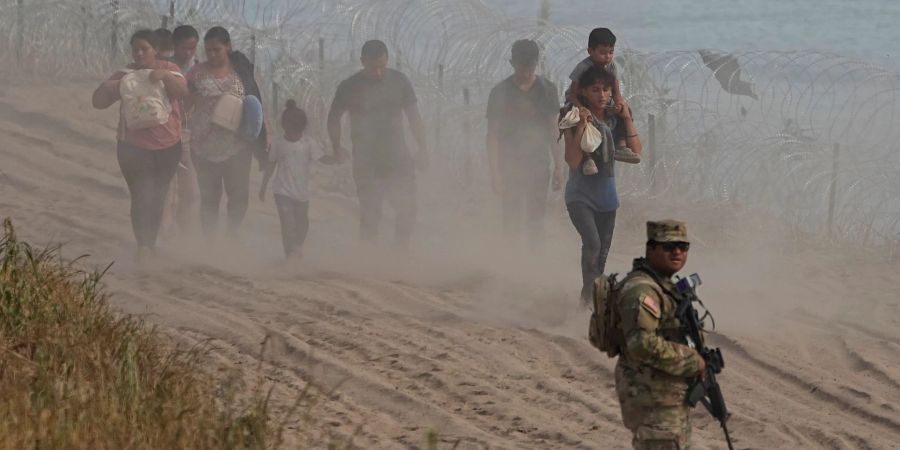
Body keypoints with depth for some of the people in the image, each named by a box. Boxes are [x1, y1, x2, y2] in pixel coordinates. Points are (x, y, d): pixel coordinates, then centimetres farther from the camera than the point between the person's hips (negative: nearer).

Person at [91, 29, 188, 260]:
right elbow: (98, 101, 0)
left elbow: (182, 91, -13)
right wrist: (110, 86, -20)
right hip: (134, 146, -2)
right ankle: (143, 244, -19)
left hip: (167, 146, 2)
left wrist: (165, 76, -31)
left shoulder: (168, 70, 3)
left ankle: (150, 243, 24)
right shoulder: (125, 75, 2)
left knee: (157, 198, 11)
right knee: (142, 196, -14)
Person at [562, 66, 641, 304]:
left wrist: (627, 119, -9)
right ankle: (588, 294, -18)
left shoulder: (614, 120, 3)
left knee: (602, 254, 10)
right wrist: (582, 126, -27)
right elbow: (573, 160, -21)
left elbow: (636, 151, -5)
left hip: (606, 195, 6)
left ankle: (595, 295, 23)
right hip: (580, 195, -5)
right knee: (592, 242, -26)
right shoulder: (575, 120, -12)